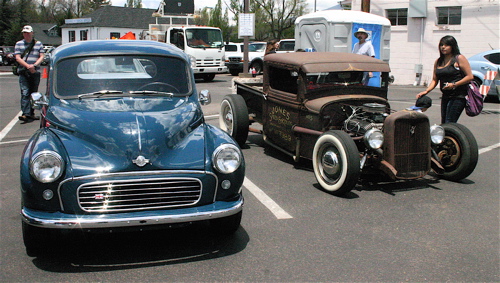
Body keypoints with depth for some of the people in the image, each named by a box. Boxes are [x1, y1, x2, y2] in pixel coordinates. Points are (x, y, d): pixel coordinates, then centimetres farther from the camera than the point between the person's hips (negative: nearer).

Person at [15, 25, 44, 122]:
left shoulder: (38, 44, 12)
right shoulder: (19, 44, 9)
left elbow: (41, 57, 4)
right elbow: (18, 58, 0)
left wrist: (34, 65, -14)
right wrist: (28, 66, -15)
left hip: (35, 73, 2)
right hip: (24, 73, -2)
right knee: (25, 93, -12)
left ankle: (31, 113, 15)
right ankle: (25, 113, -19)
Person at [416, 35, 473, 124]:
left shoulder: (459, 58, -4)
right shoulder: (438, 62, 14)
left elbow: (470, 76, -8)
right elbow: (434, 80, 15)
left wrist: (454, 84, -18)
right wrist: (426, 91, -2)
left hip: (458, 96, -7)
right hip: (445, 96, 7)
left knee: (449, 124, -14)